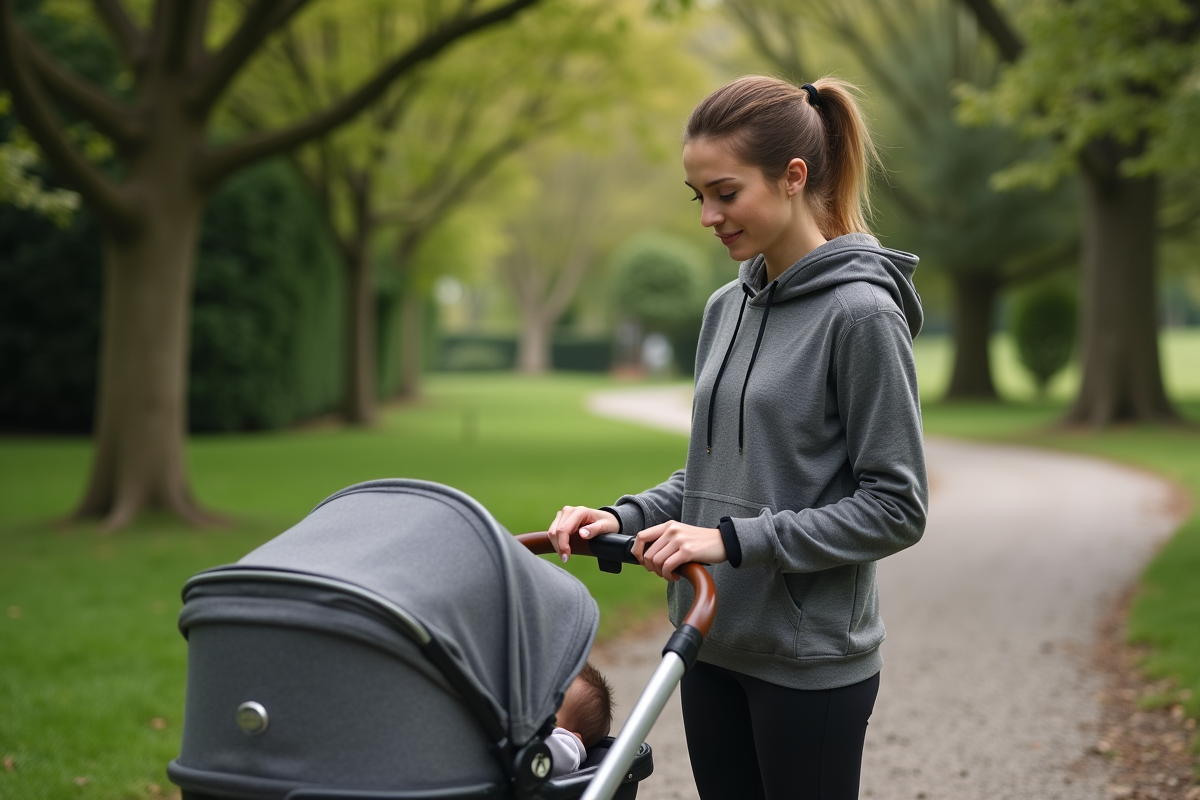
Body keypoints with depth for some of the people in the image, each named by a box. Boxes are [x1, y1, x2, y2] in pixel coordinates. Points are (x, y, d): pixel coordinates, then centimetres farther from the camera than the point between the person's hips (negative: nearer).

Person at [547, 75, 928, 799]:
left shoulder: (861, 313, -14)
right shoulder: (728, 308, 9)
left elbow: (896, 508, -15)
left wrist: (735, 540, -20)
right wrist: (625, 517, 1)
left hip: (810, 659, -7)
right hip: (714, 645, 7)